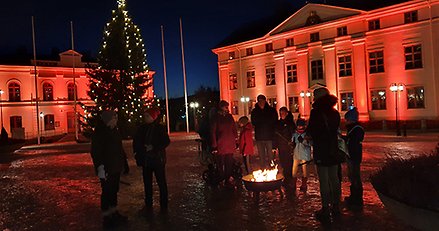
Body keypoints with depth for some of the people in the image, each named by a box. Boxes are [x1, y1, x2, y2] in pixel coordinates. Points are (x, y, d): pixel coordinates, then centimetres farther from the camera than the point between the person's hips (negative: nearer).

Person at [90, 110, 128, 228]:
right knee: (107, 192, 1)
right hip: (106, 169, -8)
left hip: (116, 168, 8)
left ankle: (114, 214, 29)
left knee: (114, 191, 16)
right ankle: (107, 218, 13)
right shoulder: (99, 133, -13)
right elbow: (95, 152, -18)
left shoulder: (114, 130, 11)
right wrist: (100, 168, -24)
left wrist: (123, 162, 16)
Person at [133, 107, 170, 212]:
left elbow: (166, 142, -9)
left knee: (161, 182, 0)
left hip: (158, 159, -4)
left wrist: (154, 147, -18)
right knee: (147, 183, 13)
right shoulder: (142, 128, 6)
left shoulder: (160, 128, -5)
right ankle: (148, 205, 26)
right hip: (146, 159, 5)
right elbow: (136, 142, 9)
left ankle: (164, 206, 10)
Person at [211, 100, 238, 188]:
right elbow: (213, 132, -6)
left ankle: (227, 180, 19)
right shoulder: (216, 118, -4)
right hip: (220, 145, -5)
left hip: (230, 145, 5)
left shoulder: (229, 116, 10)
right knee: (220, 164, 1)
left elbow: (234, 129, 16)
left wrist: (236, 140, 11)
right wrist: (214, 145, -9)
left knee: (229, 163, 8)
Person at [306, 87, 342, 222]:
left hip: (321, 151, -6)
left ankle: (326, 211, 5)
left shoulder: (316, 113, -13)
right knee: (334, 179, 14)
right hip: (334, 150, 7)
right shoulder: (335, 113, 5)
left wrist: (308, 133, 13)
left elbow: (310, 132, -8)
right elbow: (336, 130, 14)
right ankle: (336, 207, 26)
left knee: (324, 181, -1)